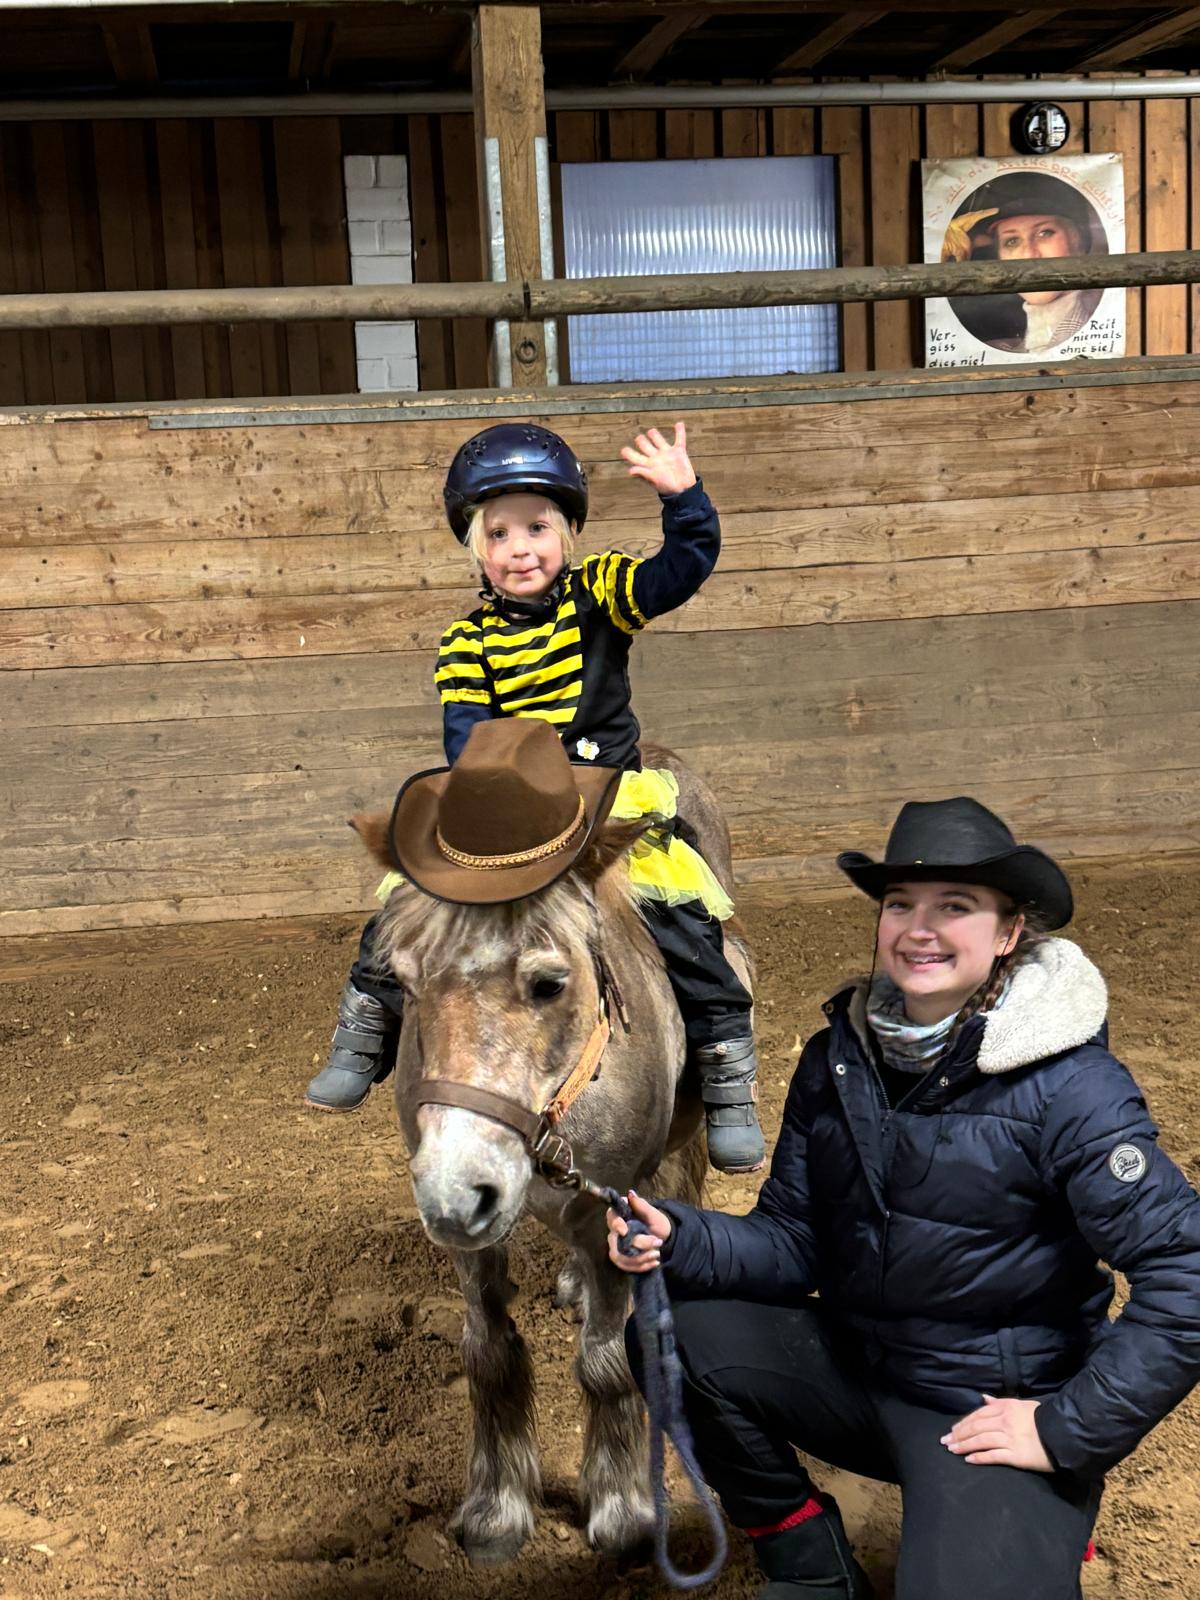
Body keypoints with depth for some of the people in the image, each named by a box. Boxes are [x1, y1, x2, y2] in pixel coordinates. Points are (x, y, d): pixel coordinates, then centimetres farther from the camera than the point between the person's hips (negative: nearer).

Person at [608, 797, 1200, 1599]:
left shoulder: (1069, 1086, -19)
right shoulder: (839, 1057, -2)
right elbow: (794, 1243, 0)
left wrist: (1069, 1428, -19)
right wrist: (680, 1241, -19)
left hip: (993, 1415, -5)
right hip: (854, 1364, 5)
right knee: (675, 1336, -14)